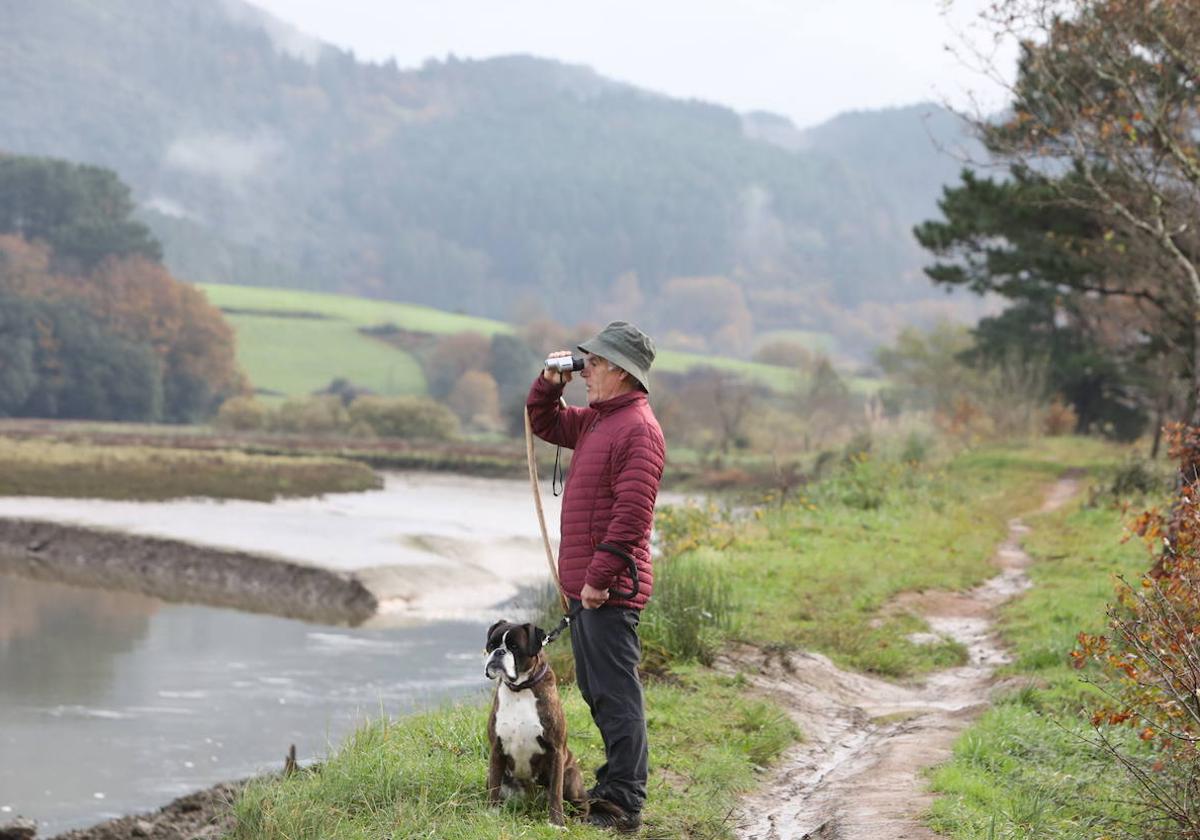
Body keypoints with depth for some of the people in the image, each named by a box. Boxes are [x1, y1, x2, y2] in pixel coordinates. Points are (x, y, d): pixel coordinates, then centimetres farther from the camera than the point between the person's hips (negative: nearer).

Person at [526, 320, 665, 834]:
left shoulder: (638, 429, -16)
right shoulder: (596, 421, 15)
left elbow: (632, 515, -22)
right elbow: (543, 424, 32)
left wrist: (599, 578, -23)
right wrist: (550, 382, 13)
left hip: (609, 590, -10)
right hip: (583, 584, 10)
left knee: (616, 694, -9)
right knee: (596, 691, 17)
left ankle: (625, 806, -7)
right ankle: (616, 783, 27)